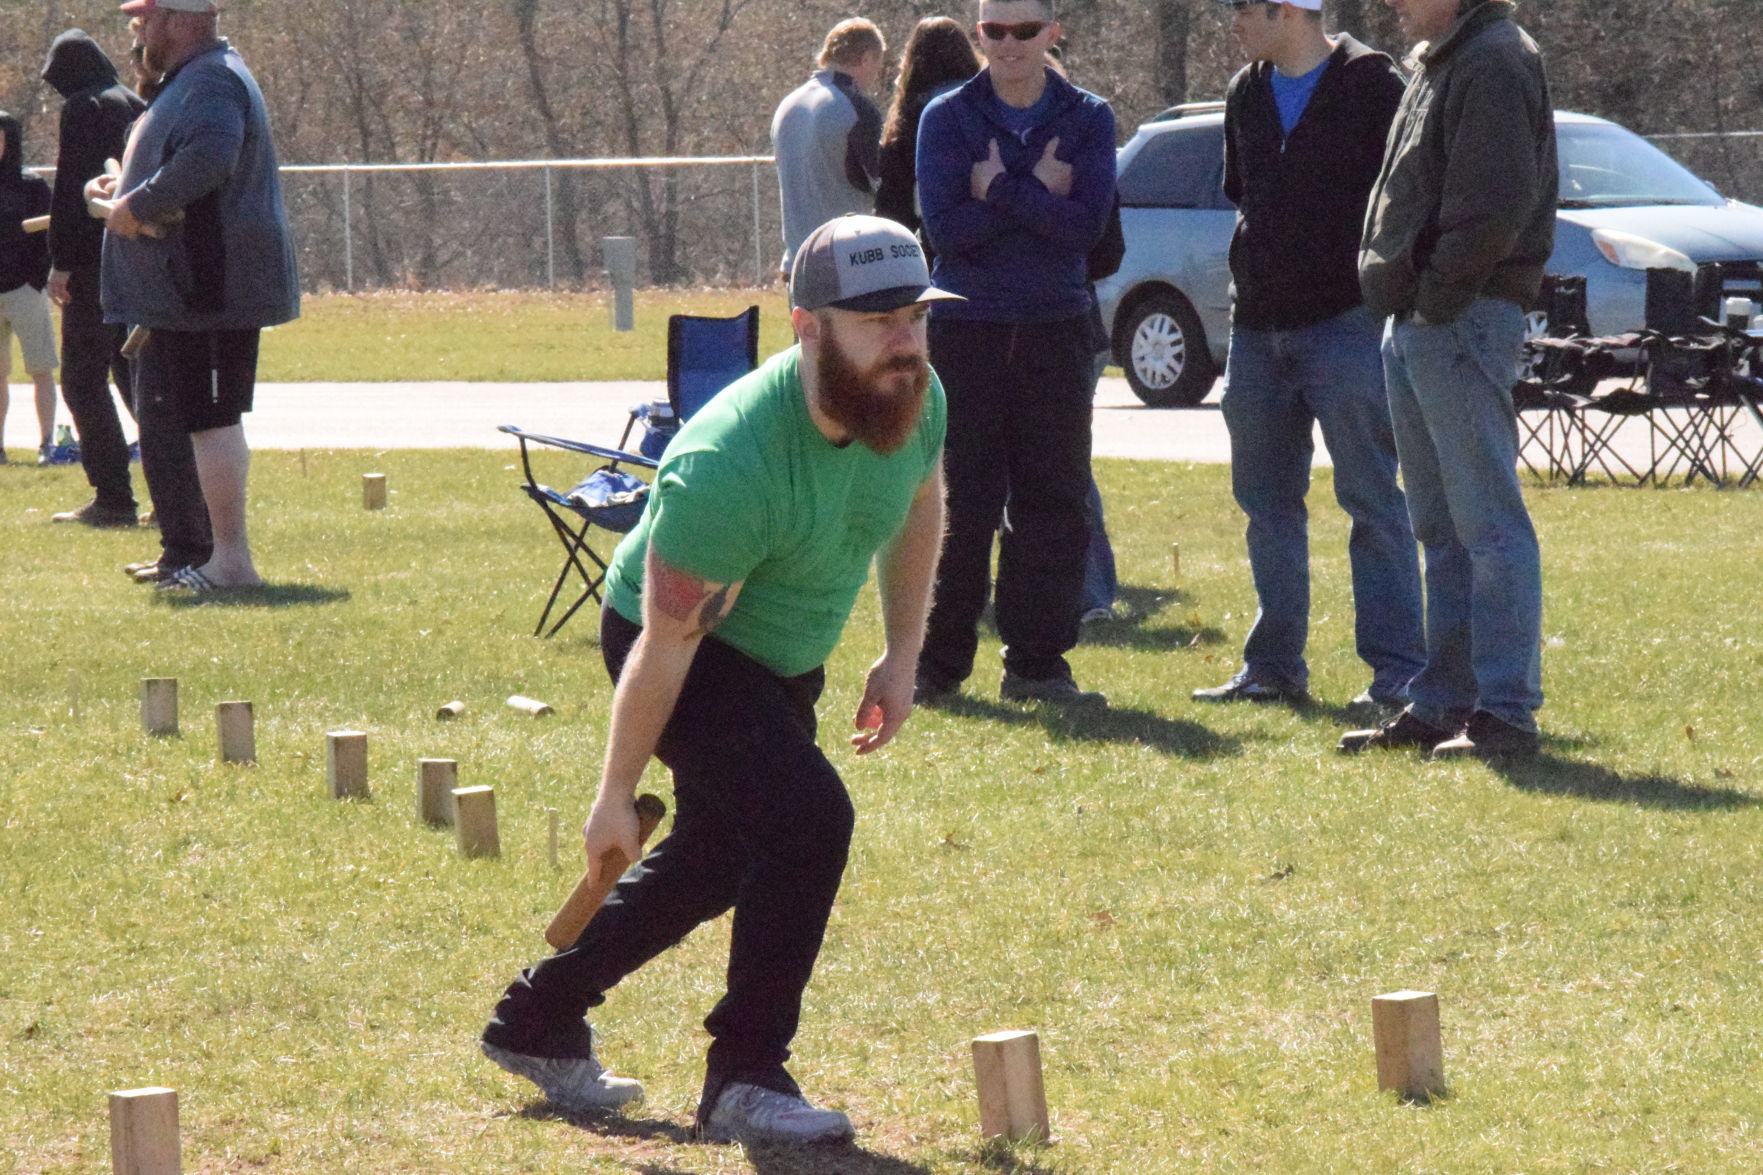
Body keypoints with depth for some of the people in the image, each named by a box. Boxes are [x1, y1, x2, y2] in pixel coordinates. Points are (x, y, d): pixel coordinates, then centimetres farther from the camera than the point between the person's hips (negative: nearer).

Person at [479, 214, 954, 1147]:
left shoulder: (915, 402, -18)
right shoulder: (726, 467, -38)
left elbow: (918, 509, 8)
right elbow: (666, 646, -27)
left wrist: (900, 659, 8)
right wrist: (615, 796, -17)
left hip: (785, 662, 8)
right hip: (679, 649, -8)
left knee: (715, 860, 20)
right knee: (806, 815, -26)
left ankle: (537, 1020, 39)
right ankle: (744, 1078, -13)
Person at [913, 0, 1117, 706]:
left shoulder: (1088, 119, 5)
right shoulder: (947, 118, 2)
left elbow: (1086, 224, -9)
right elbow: (945, 225, -10)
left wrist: (1000, 190, -15)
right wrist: (1037, 196, -13)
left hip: (1055, 330, 2)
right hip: (965, 332, -1)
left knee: (1053, 501, 2)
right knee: (962, 504, -1)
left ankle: (1036, 663, 8)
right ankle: (938, 665, 4)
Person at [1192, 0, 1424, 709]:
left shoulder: (1371, 85, -8)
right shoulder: (1246, 94, 14)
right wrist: (1251, 272, 15)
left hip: (1345, 323, -7)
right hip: (1259, 325, 7)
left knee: (1371, 501, -7)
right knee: (1265, 498, 11)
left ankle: (1397, 670, -6)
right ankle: (1273, 668, 18)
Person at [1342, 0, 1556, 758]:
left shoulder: (1496, 65, -12)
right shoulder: (1440, 65, 19)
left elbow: (1494, 208, -21)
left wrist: (1435, 295, -16)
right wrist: (1403, 300, 13)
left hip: (1462, 323, -11)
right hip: (1416, 324, 11)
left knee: (1488, 524, -9)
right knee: (1442, 528, 13)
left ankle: (1506, 713, -9)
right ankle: (1443, 705, 18)